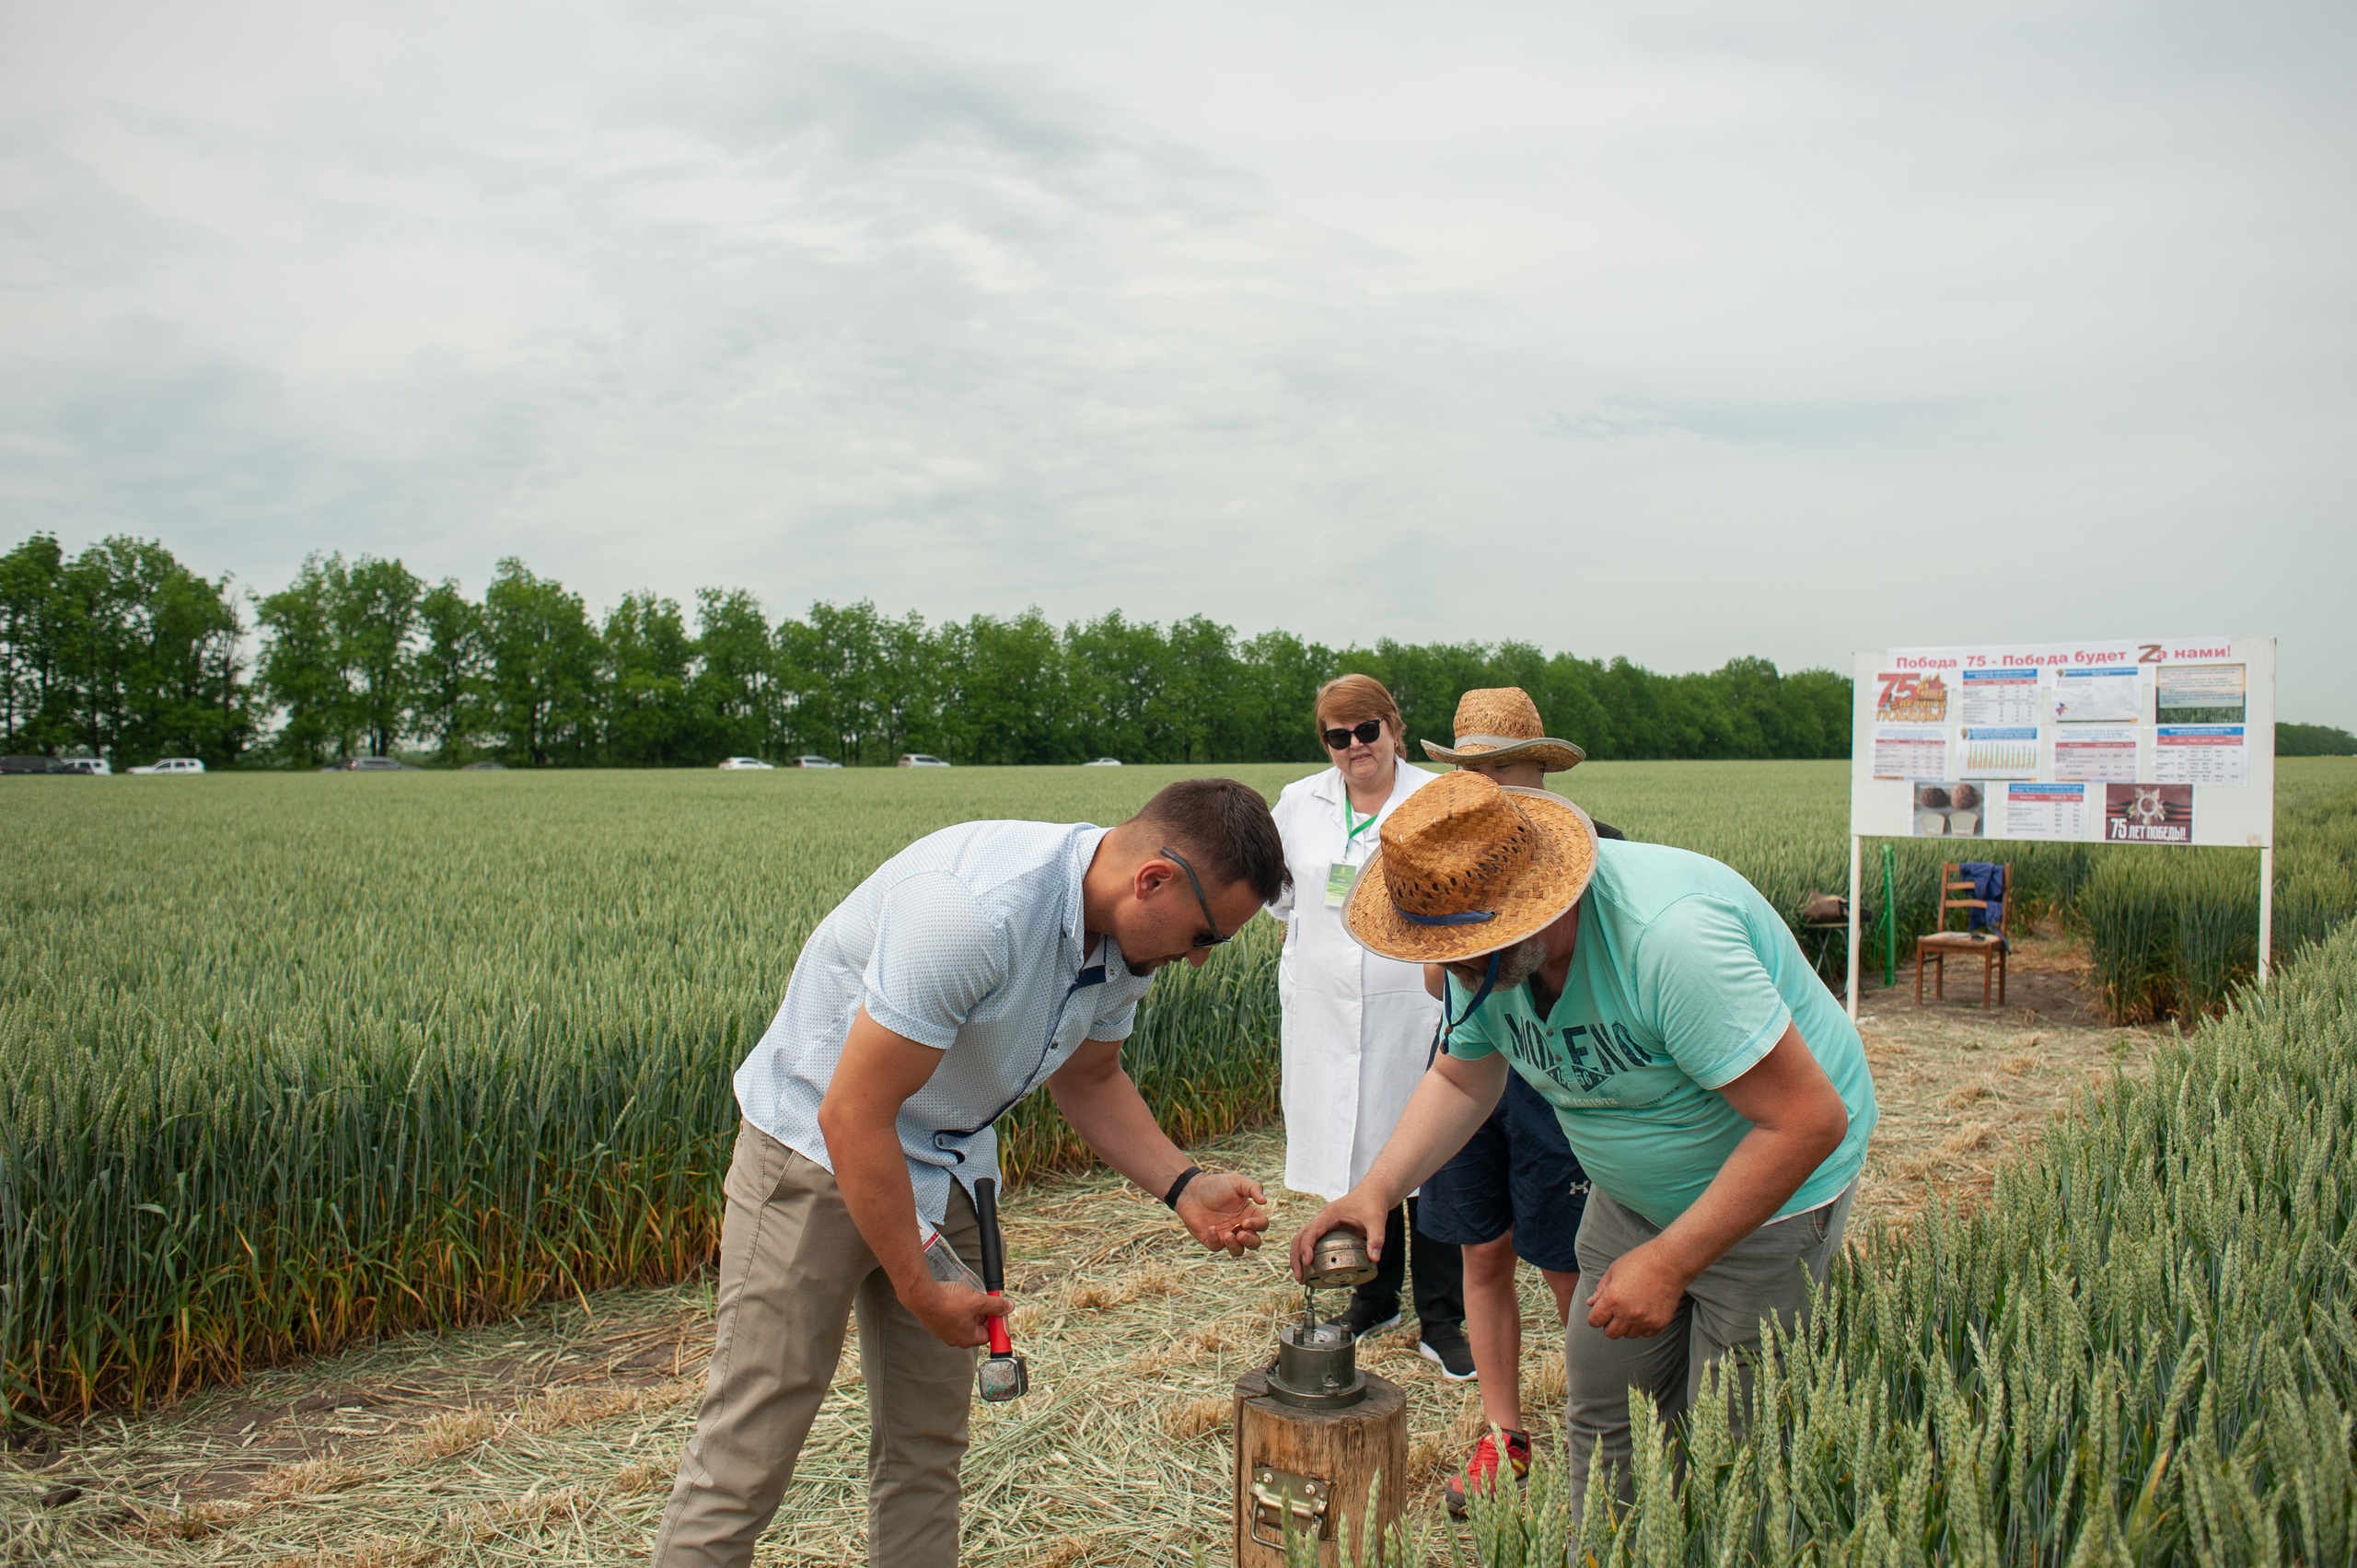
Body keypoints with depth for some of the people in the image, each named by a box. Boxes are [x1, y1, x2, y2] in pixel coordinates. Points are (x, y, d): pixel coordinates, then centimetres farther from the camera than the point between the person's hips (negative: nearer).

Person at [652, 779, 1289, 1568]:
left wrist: (1183, 1187, -3)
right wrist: (919, 1288, -17)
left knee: (927, 1449, 11)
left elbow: (1088, 1078, 12)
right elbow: (853, 1118, -28)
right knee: (744, 1459, -4)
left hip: (946, 1170, 7)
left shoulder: (1127, 935, -7)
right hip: (818, 1151, -7)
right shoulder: (973, 911, -34)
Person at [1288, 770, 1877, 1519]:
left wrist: (1670, 1261, -28)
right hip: (1632, 1193, 7)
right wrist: (1376, 1190, -11)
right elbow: (1460, 1079, 5)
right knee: (1602, 1405, 11)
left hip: (1771, 1189, -7)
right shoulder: (1485, 938, -12)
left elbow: (1809, 1121, -32)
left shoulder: (1670, 937, -36)